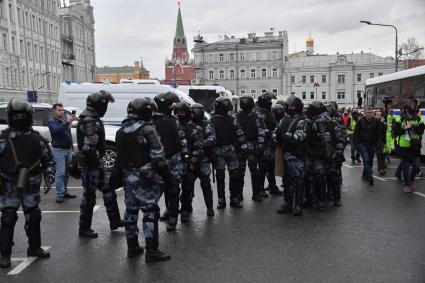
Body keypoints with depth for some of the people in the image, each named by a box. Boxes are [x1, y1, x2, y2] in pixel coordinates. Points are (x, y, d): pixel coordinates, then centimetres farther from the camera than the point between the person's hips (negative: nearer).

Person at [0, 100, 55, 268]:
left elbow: (48, 160, 7)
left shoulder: (37, 138, 3)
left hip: (31, 187, 3)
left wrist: (49, 179, -2)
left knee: (34, 217, 12)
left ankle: (34, 248, 29)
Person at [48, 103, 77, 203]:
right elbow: (57, 130, -26)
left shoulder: (65, 120, 15)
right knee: (60, 173, -9)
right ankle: (59, 194, -5)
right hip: (59, 150, -6)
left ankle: (65, 192, 20)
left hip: (68, 149, 6)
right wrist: (67, 122, -35)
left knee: (67, 173, 10)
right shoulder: (52, 122, -3)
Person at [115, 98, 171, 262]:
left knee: (131, 211, 15)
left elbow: (119, 157, 16)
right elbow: (158, 156, -15)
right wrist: (167, 175, -9)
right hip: (145, 177, -7)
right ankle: (151, 251, -2)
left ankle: (132, 247, 25)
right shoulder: (147, 129, -12)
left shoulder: (121, 131, 11)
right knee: (150, 211, -3)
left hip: (128, 176, 8)